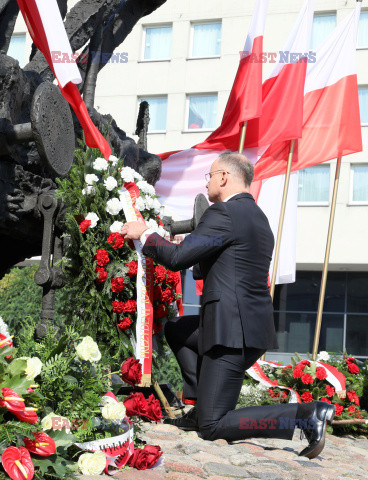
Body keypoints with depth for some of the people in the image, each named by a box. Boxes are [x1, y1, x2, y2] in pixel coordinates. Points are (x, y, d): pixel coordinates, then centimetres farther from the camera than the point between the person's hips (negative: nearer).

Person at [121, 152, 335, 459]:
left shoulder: (224, 212, -13)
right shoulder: (258, 216, 16)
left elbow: (177, 258, -14)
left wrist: (144, 233, 1)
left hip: (233, 331, -10)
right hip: (255, 326, 10)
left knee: (213, 426, -3)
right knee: (176, 330, 27)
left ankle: (306, 415, -11)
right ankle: (200, 408, 21)